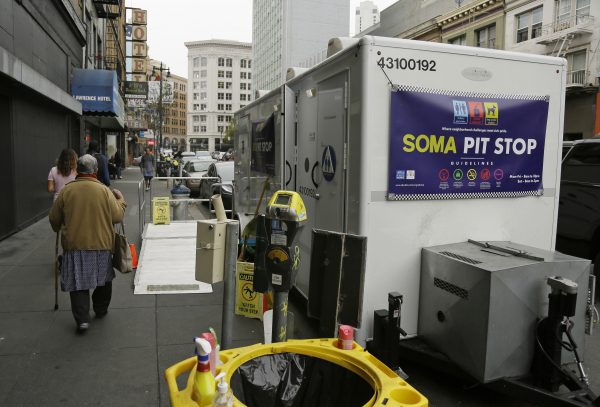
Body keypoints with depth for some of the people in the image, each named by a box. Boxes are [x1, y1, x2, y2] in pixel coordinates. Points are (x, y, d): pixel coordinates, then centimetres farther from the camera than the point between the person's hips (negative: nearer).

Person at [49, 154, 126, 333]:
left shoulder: (66, 190, -5)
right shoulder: (104, 191, -8)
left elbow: (54, 219, 4)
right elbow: (117, 217, -4)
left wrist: (58, 228, 27)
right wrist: (120, 199, 13)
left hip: (74, 245, 0)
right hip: (101, 244, 0)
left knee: (78, 284, 8)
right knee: (104, 279, 20)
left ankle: (82, 319, 1)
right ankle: (101, 310, 34)